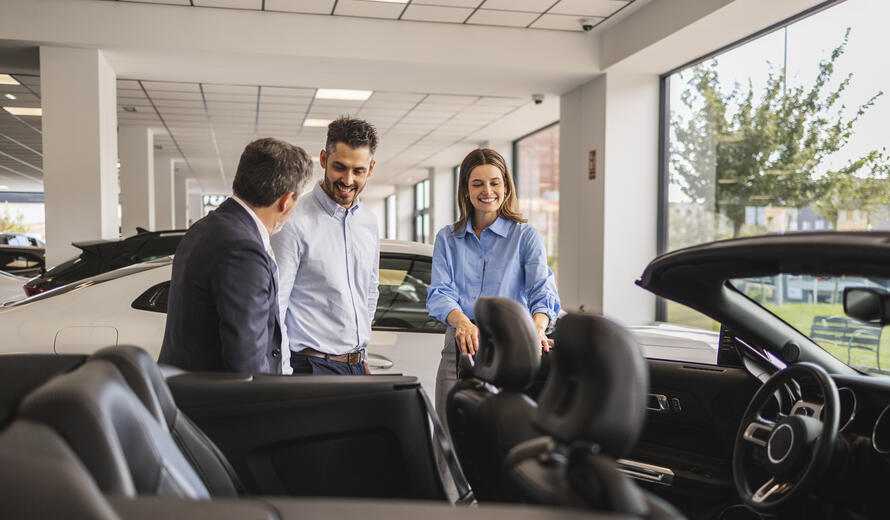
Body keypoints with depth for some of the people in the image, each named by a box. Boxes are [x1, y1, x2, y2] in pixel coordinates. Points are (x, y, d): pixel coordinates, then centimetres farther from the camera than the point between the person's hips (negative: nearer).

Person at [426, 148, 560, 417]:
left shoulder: (526, 236, 6)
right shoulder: (447, 239, 12)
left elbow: (543, 290, -7)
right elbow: (439, 292, 0)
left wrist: (537, 328, -28)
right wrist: (462, 322, -22)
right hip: (459, 348, 2)